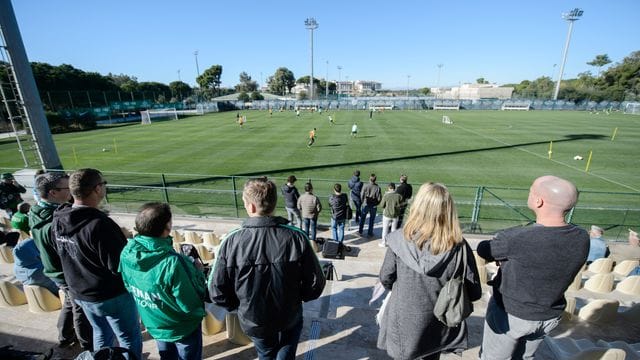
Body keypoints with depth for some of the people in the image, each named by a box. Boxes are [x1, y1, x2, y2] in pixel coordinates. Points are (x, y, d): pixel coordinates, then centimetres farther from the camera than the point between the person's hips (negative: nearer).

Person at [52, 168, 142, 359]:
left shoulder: (58, 220, -6)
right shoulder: (100, 225, -32)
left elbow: (63, 255, 8)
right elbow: (121, 267, -29)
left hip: (79, 293, 8)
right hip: (112, 295, -8)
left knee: (101, 333, 29)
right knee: (130, 339, 13)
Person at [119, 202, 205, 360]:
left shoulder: (127, 253, -19)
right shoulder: (172, 262, -39)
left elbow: (129, 286, 1)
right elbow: (191, 305, -29)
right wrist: (197, 273, -16)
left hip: (153, 324, 6)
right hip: (183, 328, -6)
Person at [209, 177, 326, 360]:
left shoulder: (231, 242, -24)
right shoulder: (296, 237, -25)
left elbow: (217, 291, -15)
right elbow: (315, 283, -17)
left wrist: (239, 306, 5)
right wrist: (296, 298, 4)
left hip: (253, 320, 2)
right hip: (289, 317, -1)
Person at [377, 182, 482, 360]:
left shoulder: (401, 240, -24)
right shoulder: (459, 247, -22)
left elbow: (385, 279, -11)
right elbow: (474, 292, -11)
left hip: (404, 324, -1)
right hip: (439, 326, 2)